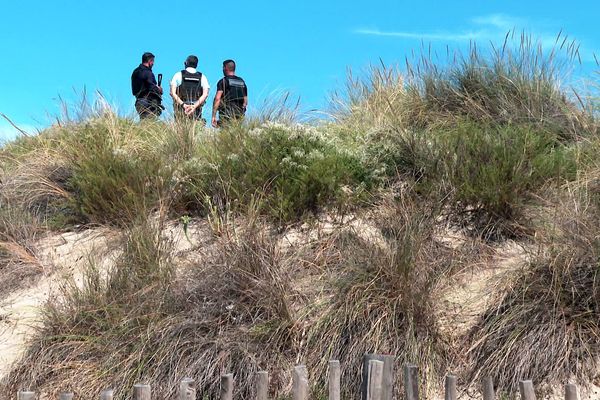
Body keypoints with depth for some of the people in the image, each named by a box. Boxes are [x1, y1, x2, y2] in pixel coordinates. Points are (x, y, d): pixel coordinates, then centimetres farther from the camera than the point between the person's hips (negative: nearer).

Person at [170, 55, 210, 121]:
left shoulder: (178, 75, 7)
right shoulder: (202, 77, 10)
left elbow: (173, 93, -4)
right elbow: (205, 94, -2)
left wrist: (183, 105, -11)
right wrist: (194, 106, -10)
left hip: (181, 110, -1)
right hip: (196, 111, 1)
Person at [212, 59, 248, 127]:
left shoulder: (223, 81, -3)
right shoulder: (242, 82, 16)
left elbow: (217, 99, -13)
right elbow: (245, 101, 18)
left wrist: (213, 116, -13)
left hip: (227, 116, -5)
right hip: (239, 116, 5)